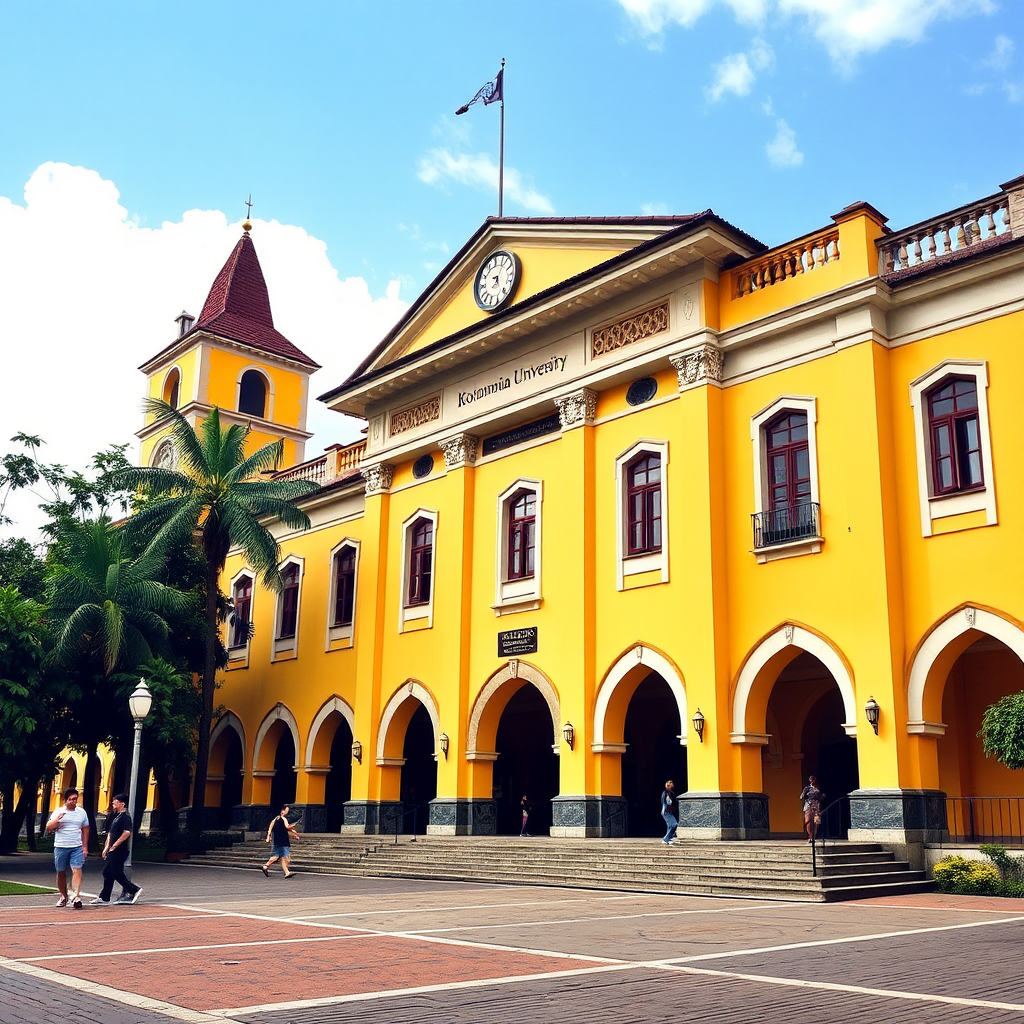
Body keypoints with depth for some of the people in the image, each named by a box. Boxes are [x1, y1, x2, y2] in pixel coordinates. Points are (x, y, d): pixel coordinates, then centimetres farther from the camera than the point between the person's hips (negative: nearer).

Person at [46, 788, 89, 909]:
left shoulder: (81, 812, 8)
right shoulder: (58, 812, 3)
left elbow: (85, 830, 13)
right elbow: (48, 828, -1)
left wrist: (85, 847, 10)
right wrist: (57, 819, -18)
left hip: (77, 847, 0)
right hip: (60, 847, 0)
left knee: (77, 870, -15)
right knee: (61, 872, 8)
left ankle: (76, 896, -23)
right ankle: (63, 896, 23)